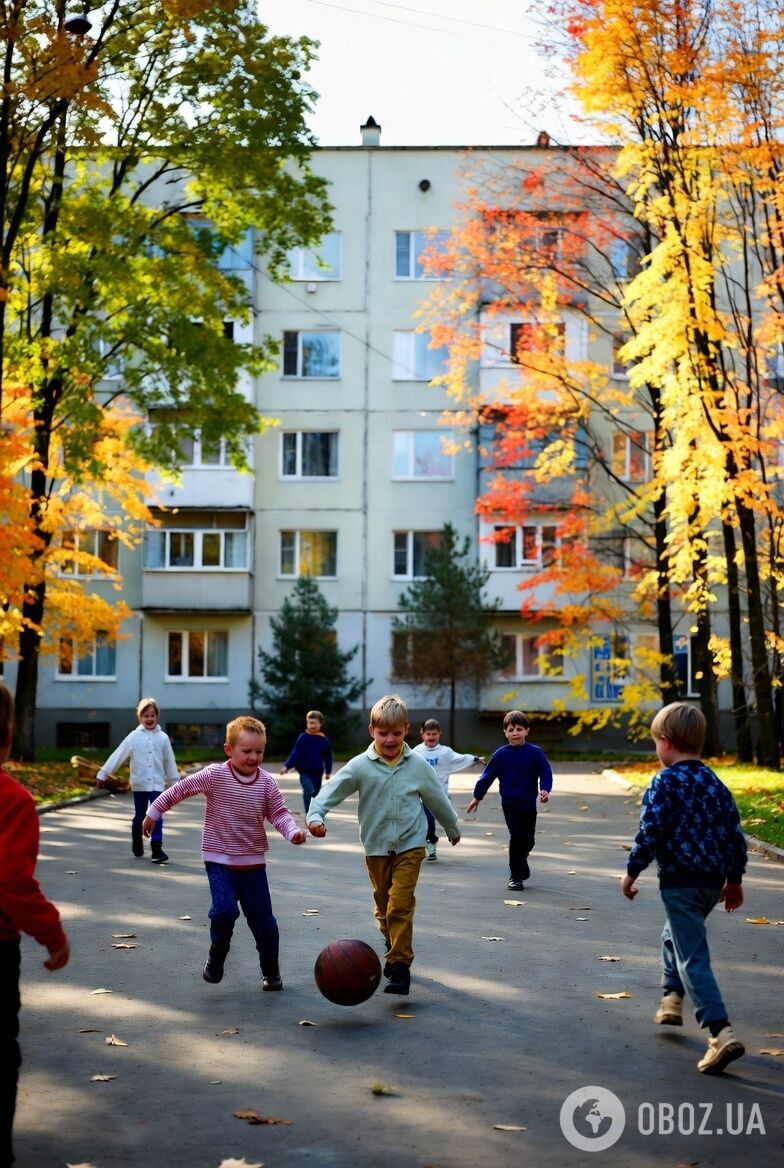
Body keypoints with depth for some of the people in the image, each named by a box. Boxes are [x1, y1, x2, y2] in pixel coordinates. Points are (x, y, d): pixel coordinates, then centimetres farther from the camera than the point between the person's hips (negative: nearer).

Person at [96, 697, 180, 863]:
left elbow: (170, 762, 10)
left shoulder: (163, 738, 2)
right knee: (139, 816, 12)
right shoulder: (134, 737, -2)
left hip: (157, 784, 0)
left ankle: (157, 848, -12)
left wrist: (175, 782, 14)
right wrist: (102, 773, -4)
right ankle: (137, 847, 29)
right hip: (139, 783, 0)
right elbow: (118, 756, -2)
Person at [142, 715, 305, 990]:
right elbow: (181, 789, -2)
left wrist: (293, 831, -23)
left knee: (263, 920, 6)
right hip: (219, 861, -2)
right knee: (225, 910, -20)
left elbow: (279, 813, -3)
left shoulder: (266, 783, -4)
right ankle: (216, 955, 9)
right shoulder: (214, 775, -11)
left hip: (253, 862, 2)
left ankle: (271, 971, 26)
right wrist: (153, 812, 5)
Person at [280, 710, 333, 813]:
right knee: (309, 791, -24)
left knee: (315, 795, 11)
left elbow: (328, 757, 11)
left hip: (317, 773, 3)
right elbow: (295, 753, -5)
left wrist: (328, 772, 14)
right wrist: (287, 766, -12)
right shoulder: (303, 738, -4)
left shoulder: (324, 740, 1)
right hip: (304, 772, -3)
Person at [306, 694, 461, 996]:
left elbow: (437, 799, 10)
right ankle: (392, 944, 41)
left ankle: (400, 965, -8)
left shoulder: (418, 765, -5)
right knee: (383, 903, 15)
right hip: (376, 847, 2)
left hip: (409, 845, -2)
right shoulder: (360, 766, -10)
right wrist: (315, 815, -34)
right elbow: (330, 791, -15)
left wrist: (452, 828, 23)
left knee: (400, 904, -12)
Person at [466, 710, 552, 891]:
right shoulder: (501, 754, -4)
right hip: (510, 804, -2)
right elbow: (487, 776, 3)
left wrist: (545, 790, -20)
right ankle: (516, 876, 5)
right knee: (517, 837, -9)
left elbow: (545, 773, -2)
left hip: (529, 804, 2)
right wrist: (477, 797, 7)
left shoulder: (535, 753, -4)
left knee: (528, 840, 9)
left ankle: (520, 858, 43)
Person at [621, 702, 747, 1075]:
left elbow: (649, 834, -18)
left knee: (693, 957, -7)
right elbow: (734, 834, 10)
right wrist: (735, 879, 20)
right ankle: (671, 999, 36)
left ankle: (722, 1033, -16)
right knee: (674, 935, 30)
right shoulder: (715, 783, 8)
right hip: (713, 881, 8)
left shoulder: (664, 783, -14)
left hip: (680, 882, -8)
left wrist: (631, 872, -5)